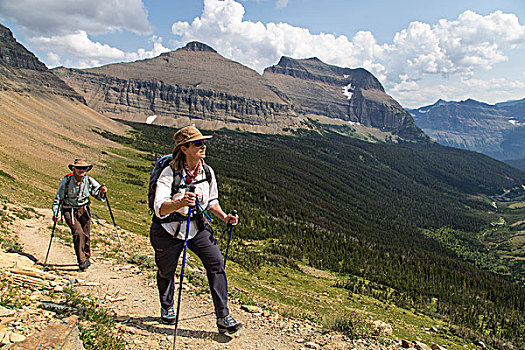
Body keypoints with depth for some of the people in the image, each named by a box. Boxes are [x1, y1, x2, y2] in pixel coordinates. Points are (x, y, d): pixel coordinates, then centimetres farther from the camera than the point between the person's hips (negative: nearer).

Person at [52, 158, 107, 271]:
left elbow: (98, 196, -3)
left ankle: (86, 257, 26)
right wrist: (56, 212, -12)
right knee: (78, 232, -19)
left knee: (86, 235, 2)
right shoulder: (66, 181, -15)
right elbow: (58, 198, -4)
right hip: (69, 211, -2)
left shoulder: (89, 181, -9)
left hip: (84, 210, 3)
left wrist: (102, 192, -26)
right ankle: (81, 261, -9)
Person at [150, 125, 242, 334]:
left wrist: (224, 216, -3)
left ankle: (223, 317, -2)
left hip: (197, 226, 4)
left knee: (216, 264, -10)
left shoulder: (207, 172, -6)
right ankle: (167, 308, 44)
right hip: (168, 230, -3)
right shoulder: (170, 173, -22)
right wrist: (181, 202, -52)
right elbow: (159, 209, -34)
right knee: (166, 271, 14)